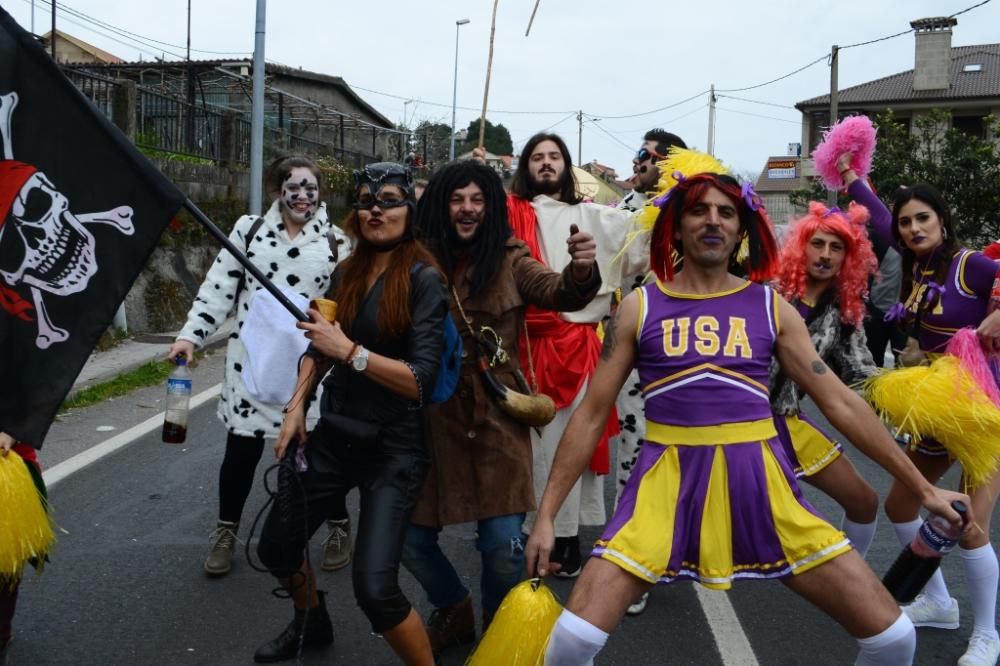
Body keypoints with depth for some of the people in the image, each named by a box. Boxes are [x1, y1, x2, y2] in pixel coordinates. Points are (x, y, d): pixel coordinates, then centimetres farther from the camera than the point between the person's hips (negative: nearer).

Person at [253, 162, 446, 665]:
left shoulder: (424, 279, -14)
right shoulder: (345, 273, 4)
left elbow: (420, 379, -21)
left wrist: (348, 350, -27)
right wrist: (296, 405, 7)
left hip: (394, 448, -6)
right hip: (332, 435, 6)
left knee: (374, 587, -17)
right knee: (275, 547, 18)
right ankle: (312, 623, 49)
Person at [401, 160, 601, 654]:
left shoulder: (509, 260, -2)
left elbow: (557, 292, -19)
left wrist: (580, 271, -39)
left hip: (495, 416, -2)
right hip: (431, 418, 2)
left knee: (503, 546, -4)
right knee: (411, 538, 8)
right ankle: (454, 609, 40)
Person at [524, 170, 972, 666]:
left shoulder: (770, 306, 7)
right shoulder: (640, 307, 2)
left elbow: (840, 403, 10)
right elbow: (591, 415, 3)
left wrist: (921, 486, 10)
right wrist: (547, 514, 0)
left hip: (759, 481, 2)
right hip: (668, 481, -2)